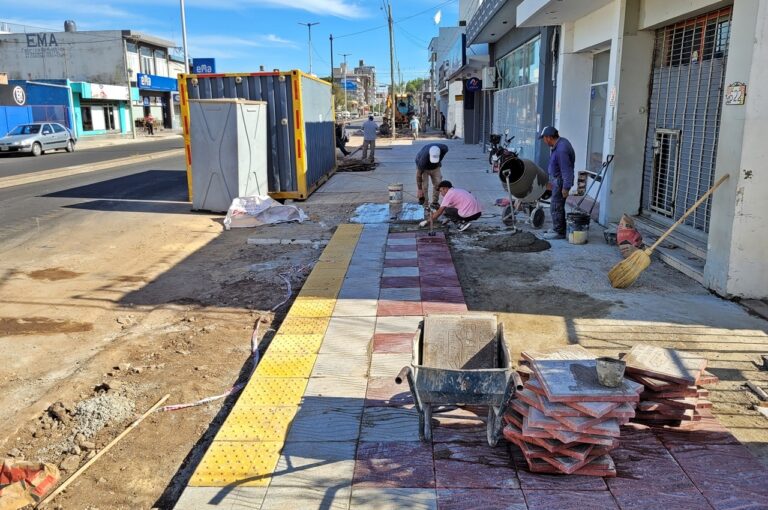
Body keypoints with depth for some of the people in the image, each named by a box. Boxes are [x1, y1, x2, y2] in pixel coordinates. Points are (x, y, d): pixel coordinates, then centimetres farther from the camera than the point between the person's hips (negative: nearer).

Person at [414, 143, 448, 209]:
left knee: (438, 184, -4)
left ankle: (434, 203, 8)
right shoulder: (424, 157, -42)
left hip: (435, 167, 4)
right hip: (424, 168, -4)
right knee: (424, 186, -13)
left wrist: (439, 161, -3)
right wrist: (419, 189, -25)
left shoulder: (444, 148, -34)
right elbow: (419, 174, -31)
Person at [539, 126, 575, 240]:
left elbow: (566, 170, -27)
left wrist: (566, 187, -24)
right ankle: (558, 229, 28)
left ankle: (559, 232, 2)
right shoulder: (560, 142, 6)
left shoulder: (561, 150, -27)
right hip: (557, 179, 11)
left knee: (556, 207, -5)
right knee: (558, 206, 18)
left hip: (561, 180, -11)